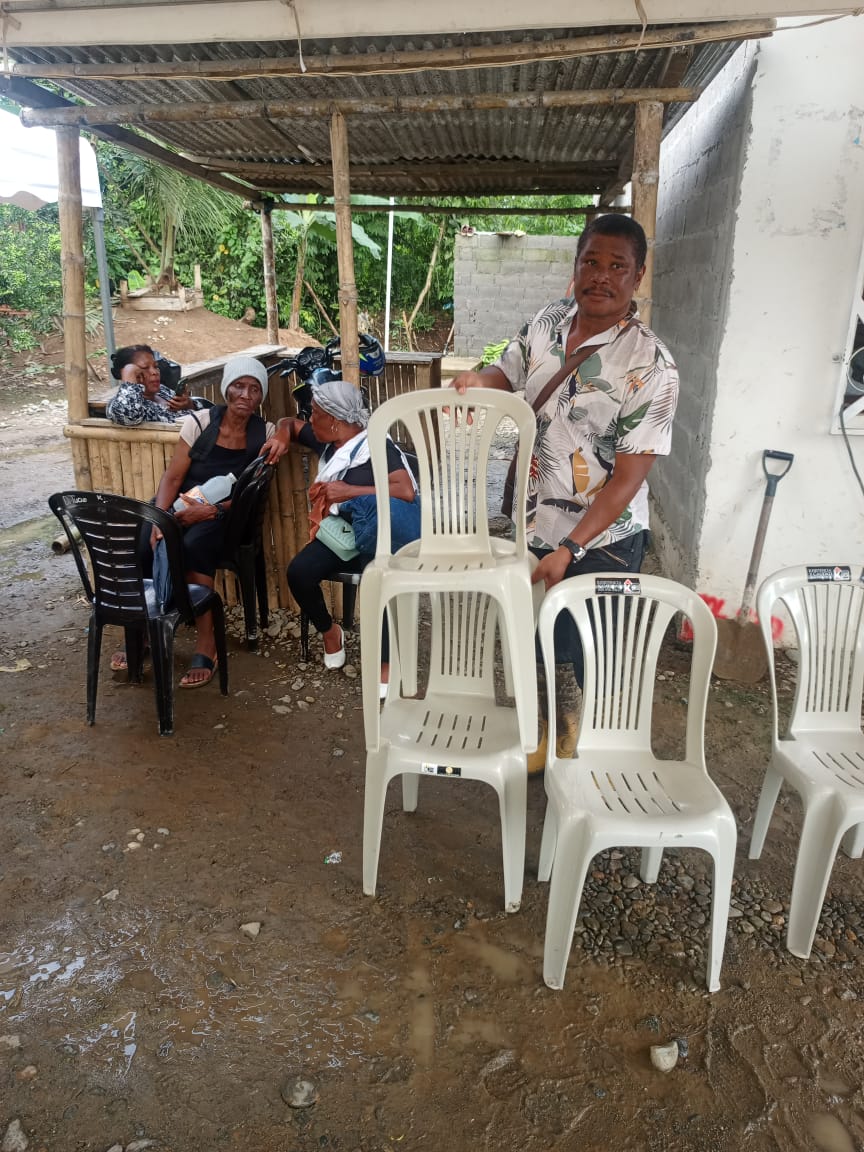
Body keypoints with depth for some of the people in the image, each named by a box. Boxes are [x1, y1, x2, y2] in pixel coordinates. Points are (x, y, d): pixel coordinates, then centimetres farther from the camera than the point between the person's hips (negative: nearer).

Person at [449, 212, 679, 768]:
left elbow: (628, 478, -20)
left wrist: (569, 550, -25)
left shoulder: (650, 366, -20)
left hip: (603, 541, -6)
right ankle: (553, 727, 49)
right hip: (537, 525, 6)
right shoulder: (547, 321, -2)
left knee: (594, 660, 10)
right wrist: (478, 378, -8)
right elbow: (507, 373, 16)